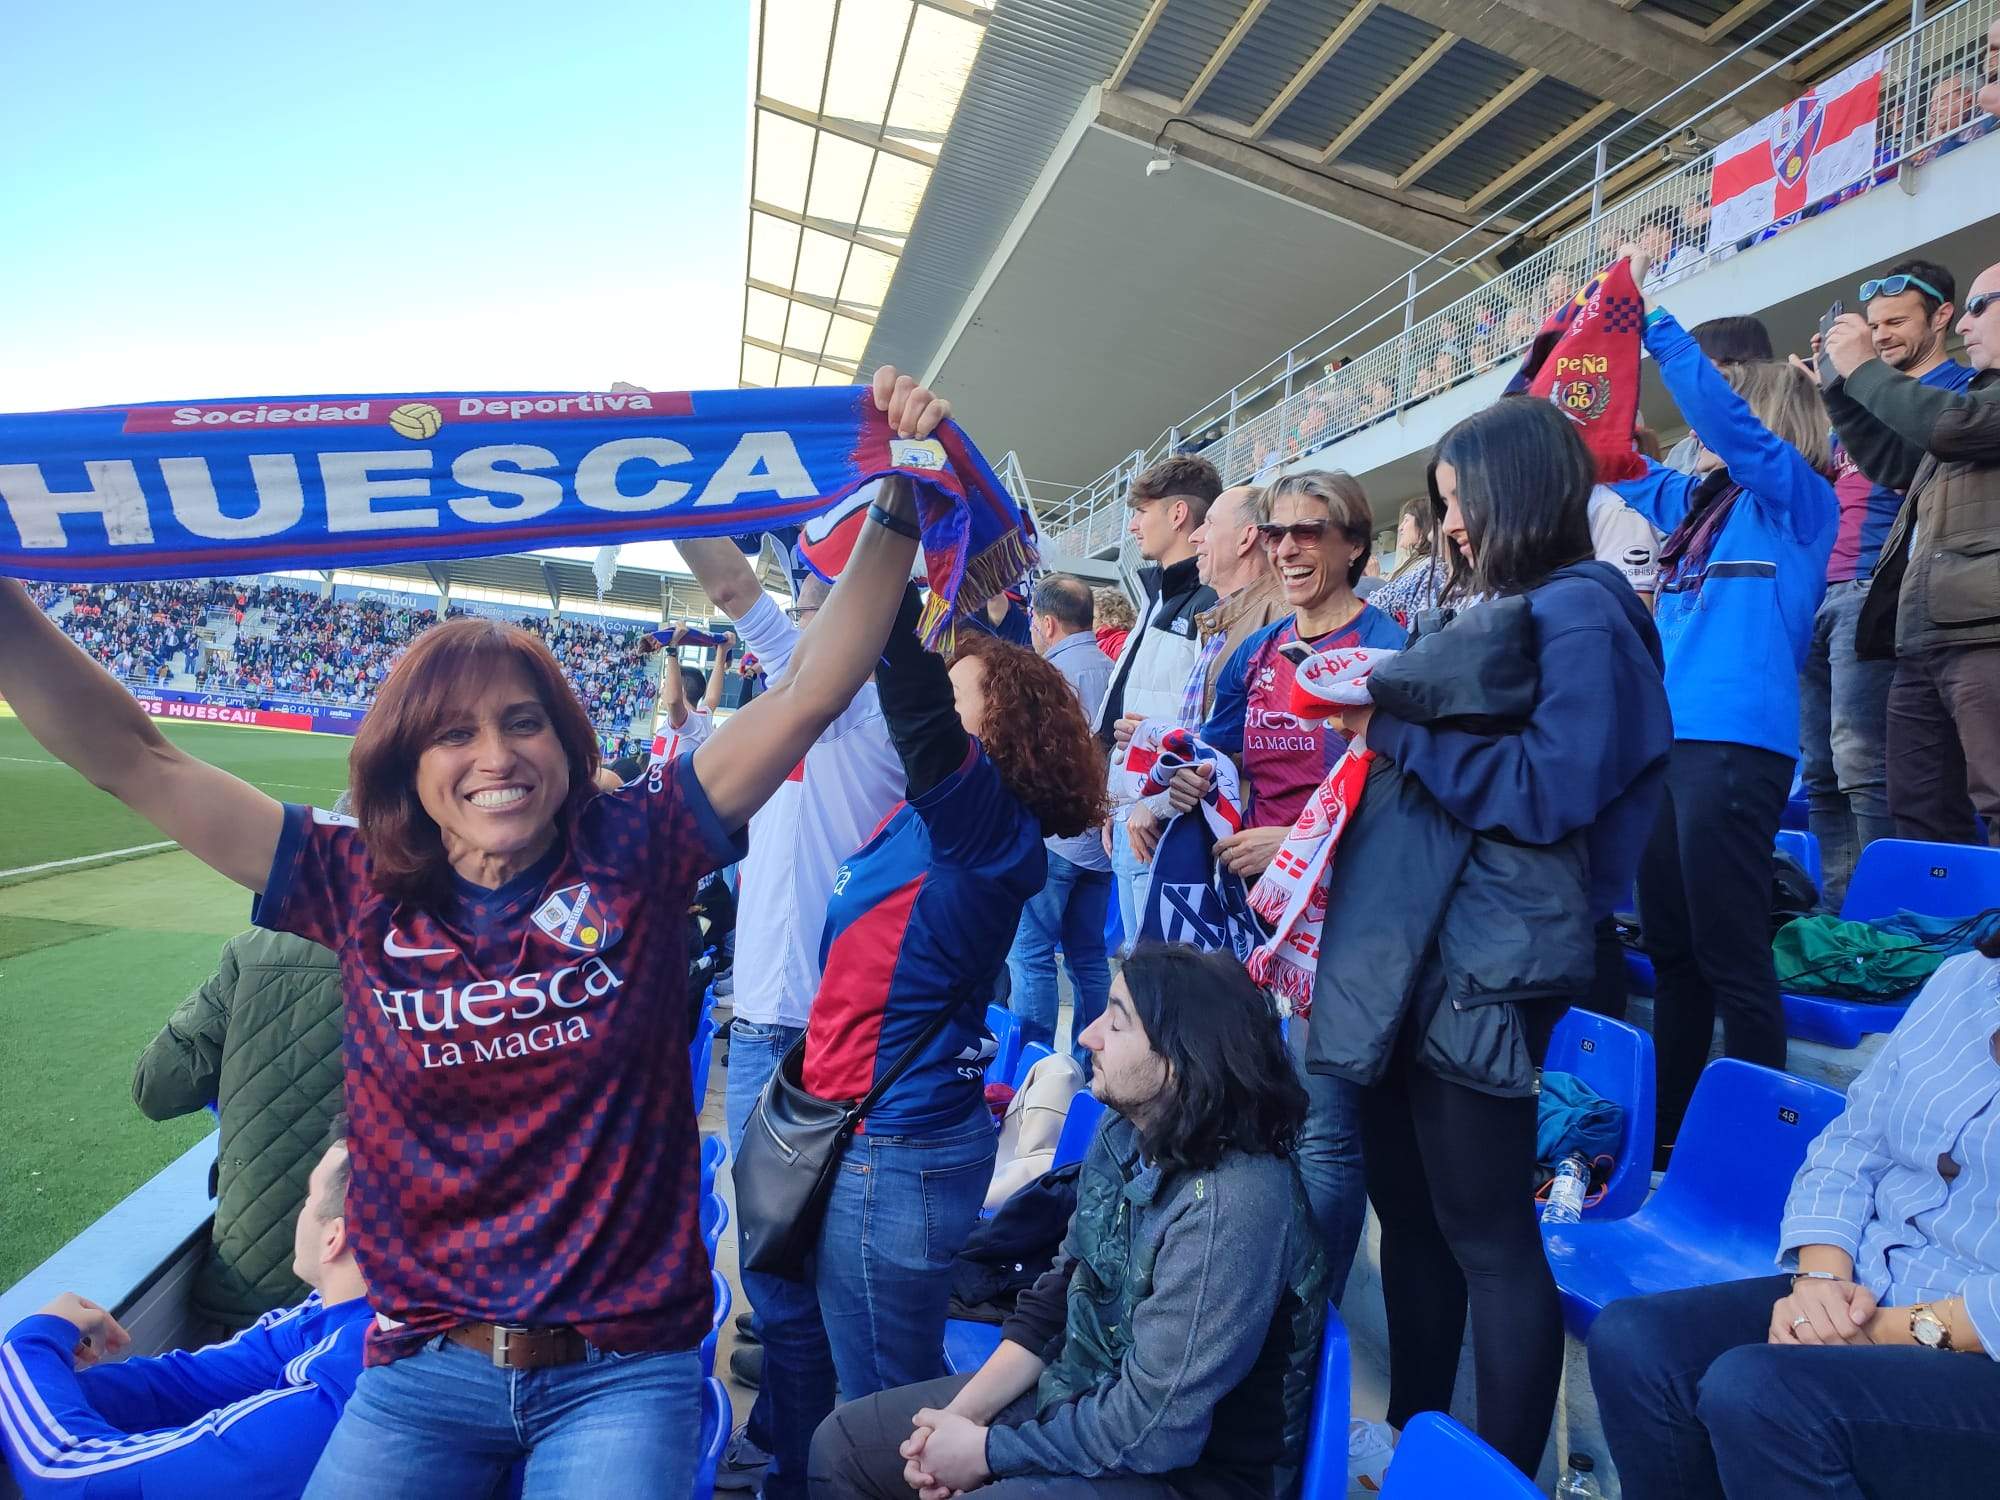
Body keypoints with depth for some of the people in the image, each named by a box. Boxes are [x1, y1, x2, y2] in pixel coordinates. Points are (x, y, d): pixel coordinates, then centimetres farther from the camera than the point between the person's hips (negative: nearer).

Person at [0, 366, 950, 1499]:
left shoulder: (635, 854, -9)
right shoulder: (362, 892, -3)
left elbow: (809, 693, -13)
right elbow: (135, 758, -1)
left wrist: (900, 504, -18)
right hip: (424, 1372, 2)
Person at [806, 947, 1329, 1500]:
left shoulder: (1231, 1208, -30)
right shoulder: (1123, 1133, -5)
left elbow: (1152, 1429, -26)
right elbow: (1059, 1292, 5)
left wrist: (985, 1453, -15)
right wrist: (964, 1414, -5)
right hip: (1078, 1394, 7)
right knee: (843, 1443, 5)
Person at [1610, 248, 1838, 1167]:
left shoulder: (1798, 502, -1)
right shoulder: (1692, 500, 18)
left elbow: (1722, 411, -15)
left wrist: (1650, 317, -12)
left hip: (1736, 745, -7)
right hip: (1669, 739, 8)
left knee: (1732, 959, -3)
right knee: (1672, 951, 14)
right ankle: (1666, 1128, 25)